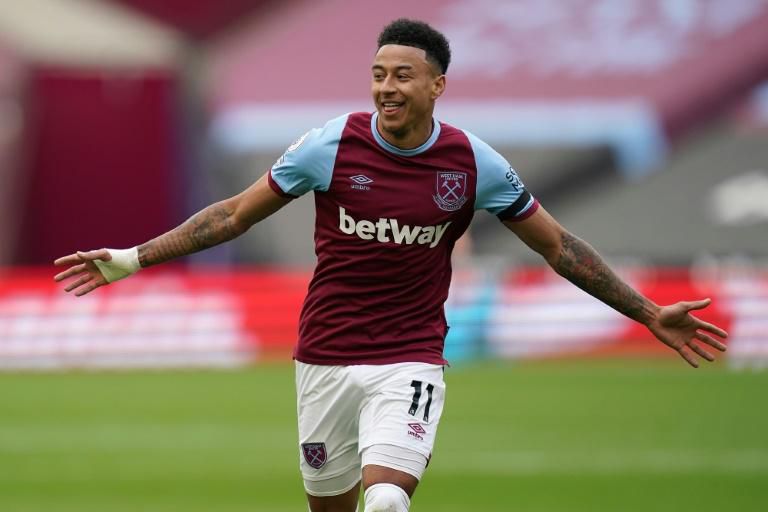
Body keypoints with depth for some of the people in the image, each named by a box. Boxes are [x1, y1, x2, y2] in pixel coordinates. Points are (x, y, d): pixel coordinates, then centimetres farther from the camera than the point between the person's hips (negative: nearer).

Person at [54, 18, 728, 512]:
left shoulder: (474, 164, -4)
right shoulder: (332, 145, -6)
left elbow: (558, 246, 7)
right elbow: (237, 214, 3)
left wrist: (649, 314, 7)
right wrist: (133, 259, -1)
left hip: (410, 362, -1)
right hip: (325, 361, 1)